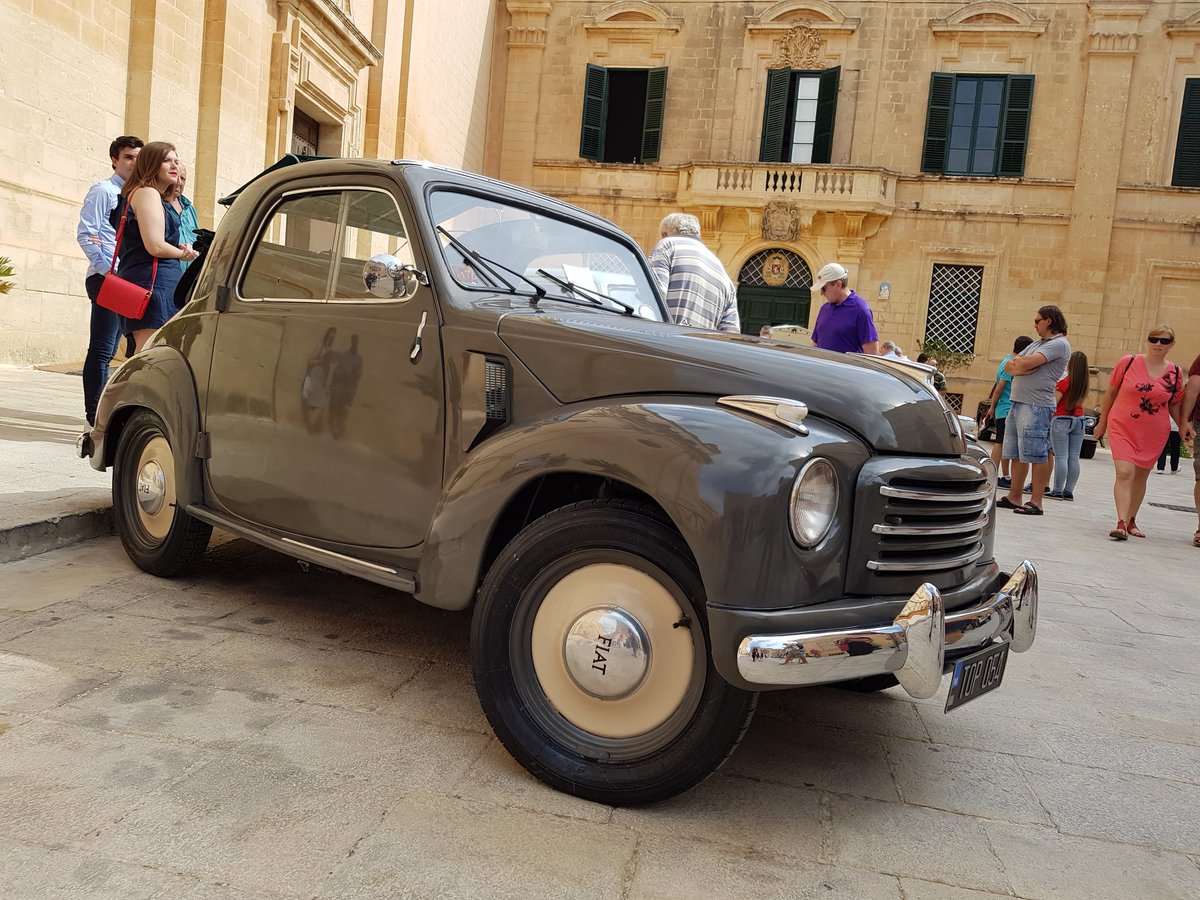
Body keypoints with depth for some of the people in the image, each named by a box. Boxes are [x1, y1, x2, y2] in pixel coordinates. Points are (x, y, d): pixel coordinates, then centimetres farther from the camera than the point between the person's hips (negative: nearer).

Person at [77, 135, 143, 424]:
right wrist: (107, 268, -18)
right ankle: (95, 416, -9)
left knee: (107, 351, 10)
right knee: (101, 349, -10)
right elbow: (85, 234, -8)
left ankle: (102, 413, 14)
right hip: (106, 278, -7)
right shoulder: (103, 190, 0)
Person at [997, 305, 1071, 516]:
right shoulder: (1037, 343, 23)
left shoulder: (1059, 344, -6)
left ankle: (1036, 502, -3)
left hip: (1037, 406, -9)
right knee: (1017, 454, 11)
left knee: (1037, 455, -6)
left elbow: (1028, 363, -19)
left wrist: (1018, 361, 2)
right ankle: (1014, 497, 17)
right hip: (1017, 403, 9)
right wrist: (1019, 367, -6)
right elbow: (1008, 367, 16)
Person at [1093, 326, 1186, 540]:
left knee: (1141, 476, 12)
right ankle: (1121, 523, -17)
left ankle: (1131, 520, 27)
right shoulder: (1128, 363, -5)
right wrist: (1102, 423, 9)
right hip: (1122, 428, -2)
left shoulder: (1175, 373, 1)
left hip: (1154, 434, 3)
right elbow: (1111, 392, 5)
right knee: (1124, 473, -15)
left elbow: (1175, 406, 13)